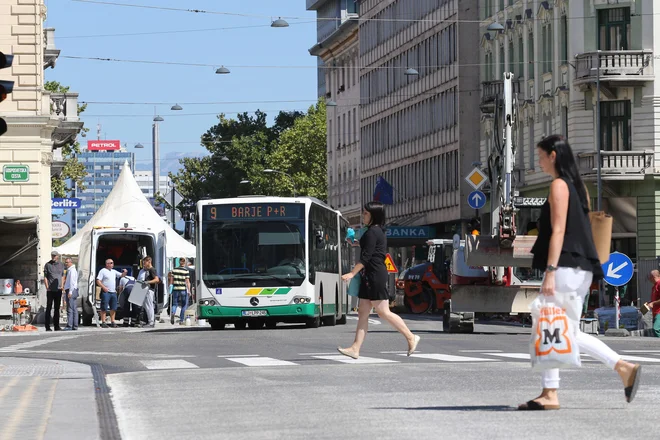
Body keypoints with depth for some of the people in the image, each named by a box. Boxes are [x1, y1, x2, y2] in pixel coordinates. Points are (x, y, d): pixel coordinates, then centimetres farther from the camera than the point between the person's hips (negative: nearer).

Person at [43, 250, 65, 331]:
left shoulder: (61, 265, 11)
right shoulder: (48, 265, 1)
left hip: (58, 289, 4)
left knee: (57, 308, 7)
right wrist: (47, 287, -8)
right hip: (50, 290, -4)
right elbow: (45, 276, 1)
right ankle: (47, 326, -3)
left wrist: (62, 285, 6)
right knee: (49, 308, -4)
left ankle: (56, 326, 12)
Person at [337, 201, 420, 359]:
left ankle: (411, 337, 1)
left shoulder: (372, 232, -13)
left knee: (383, 312, -7)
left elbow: (366, 256, -17)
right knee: (363, 312, 5)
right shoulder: (379, 231, 17)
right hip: (370, 275, 11)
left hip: (375, 275, -11)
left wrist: (352, 273, -14)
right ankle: (355, 348, 1)